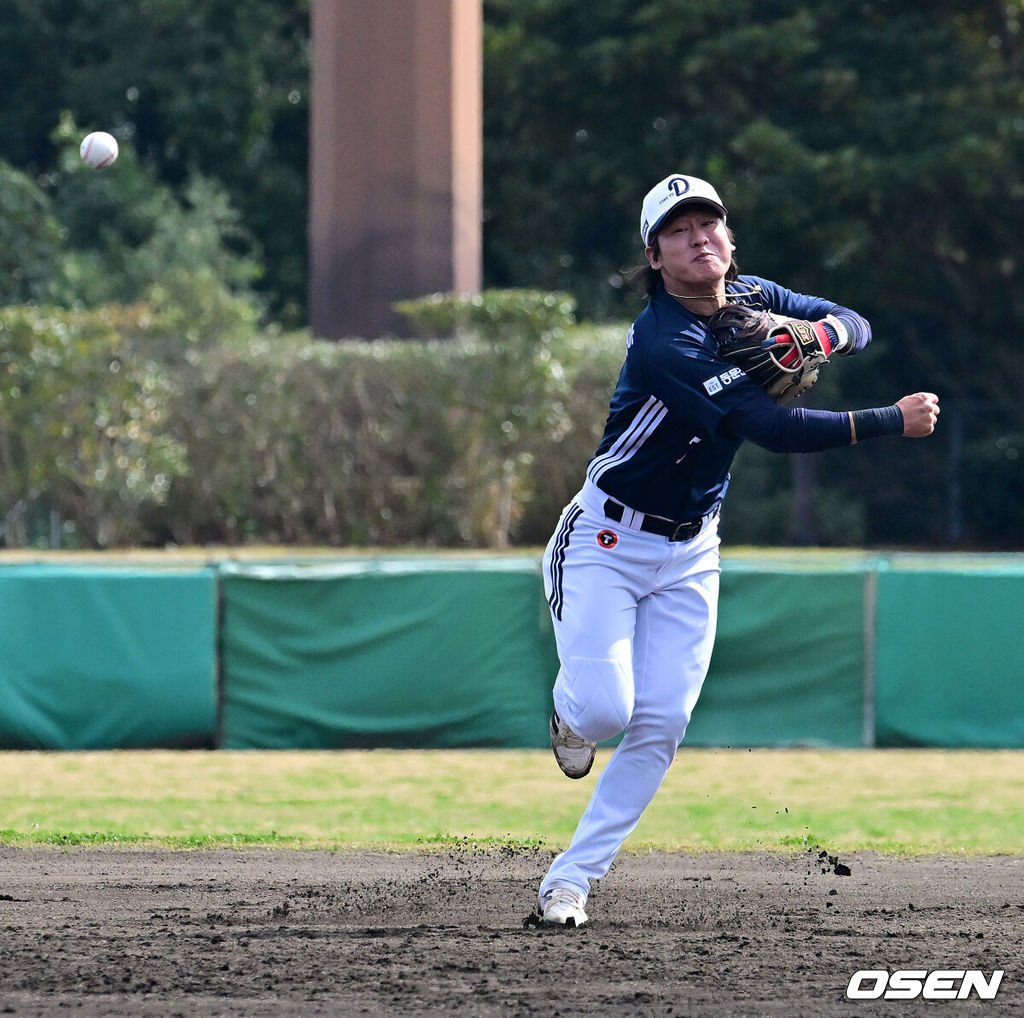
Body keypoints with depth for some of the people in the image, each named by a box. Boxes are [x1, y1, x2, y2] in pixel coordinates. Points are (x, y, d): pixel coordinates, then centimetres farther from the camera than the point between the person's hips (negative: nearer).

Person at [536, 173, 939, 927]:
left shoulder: (751, 298, -2)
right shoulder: (664, 345, -27)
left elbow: (855, 325, 9)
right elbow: (775, 429, -32)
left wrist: (818, 334, -17)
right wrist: (897, 422, -26)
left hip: (689, 554, 6)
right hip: (607, 541, -6)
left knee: (661, 726, -3)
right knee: (605, 709, -17)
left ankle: (573, 878, 5)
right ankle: (572, 709, 21)